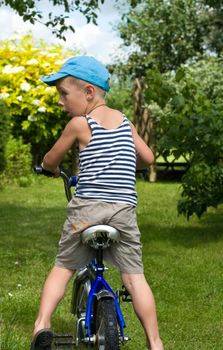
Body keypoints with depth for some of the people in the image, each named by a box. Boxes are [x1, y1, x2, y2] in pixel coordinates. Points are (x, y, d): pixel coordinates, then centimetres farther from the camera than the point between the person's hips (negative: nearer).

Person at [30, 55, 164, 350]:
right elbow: (148, 158, 17)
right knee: (134, 275, 5)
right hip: (124, 209, 3)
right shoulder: (124, 121, 13)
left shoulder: (79, 124, 0)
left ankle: (42, 324, -2)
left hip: (87, 207, -2)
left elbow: (50, 160, 11)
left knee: (63, 267, 13)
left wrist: (53, 168, 34)